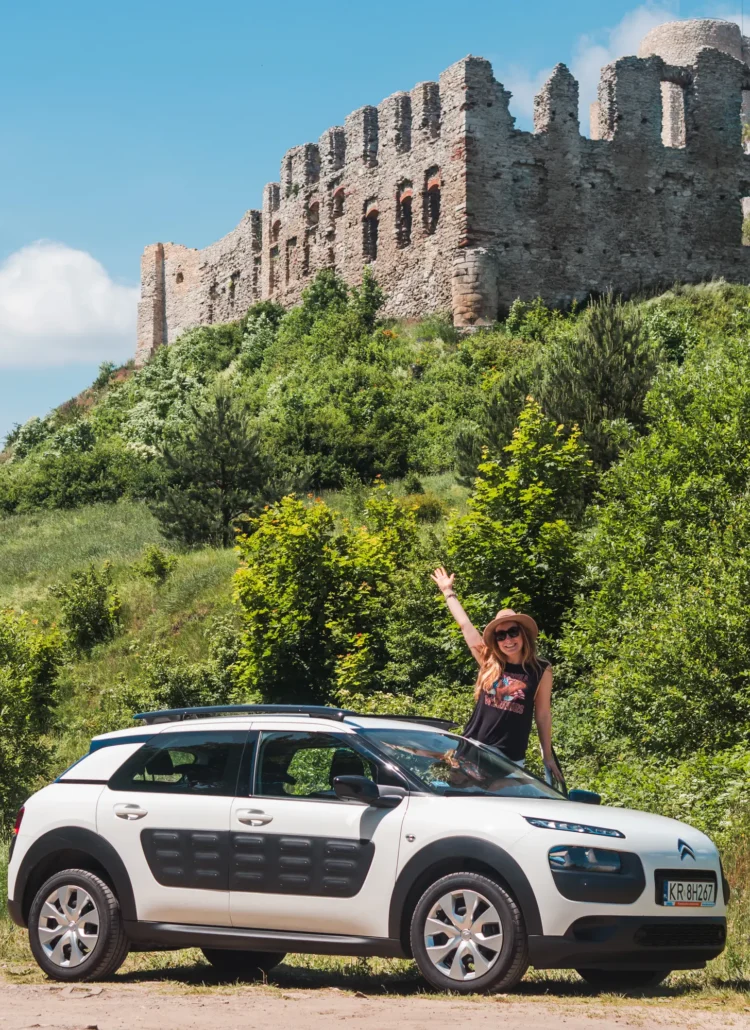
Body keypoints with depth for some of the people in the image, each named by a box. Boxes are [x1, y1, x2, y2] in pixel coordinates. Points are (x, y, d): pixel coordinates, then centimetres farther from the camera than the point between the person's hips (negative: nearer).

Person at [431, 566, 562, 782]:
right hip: (472, 751, 2)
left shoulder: (541, 671, 1)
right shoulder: (489, 663, 6)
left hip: (510, 758, -2)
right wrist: (448, 592, 20)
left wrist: (548, 757, 8)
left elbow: (543, 715, 6)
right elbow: (465, 625, 13)